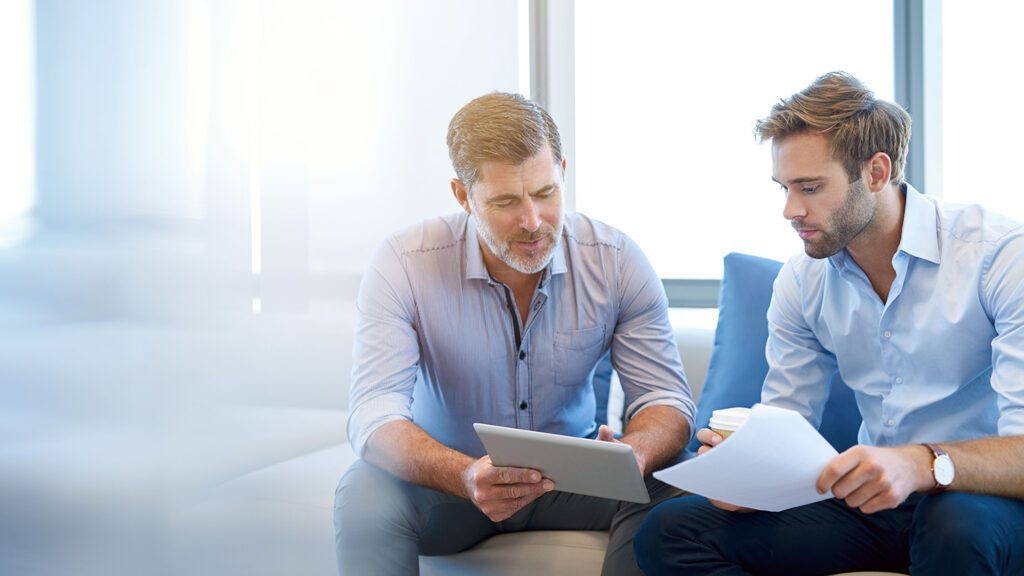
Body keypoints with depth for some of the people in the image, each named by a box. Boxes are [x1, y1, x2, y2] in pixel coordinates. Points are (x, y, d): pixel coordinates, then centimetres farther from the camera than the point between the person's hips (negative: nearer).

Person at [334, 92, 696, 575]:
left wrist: (634, 454, -35)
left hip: (571, 476, 2)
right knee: (365, 496, -32)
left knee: (663, 490, -26)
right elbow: (373, 414, -25)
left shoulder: (616, 261, -11)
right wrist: (466, 477, -46)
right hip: (447, 477, -2)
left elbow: (666, 398, -9)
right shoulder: (403, 266, -18)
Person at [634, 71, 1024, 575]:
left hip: (981, 501, -6)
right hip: (870, 498, 6)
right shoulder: (802, 281, 5)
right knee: (668, 533, -9)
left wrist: (924, 464, -41)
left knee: (958, 526, -42)